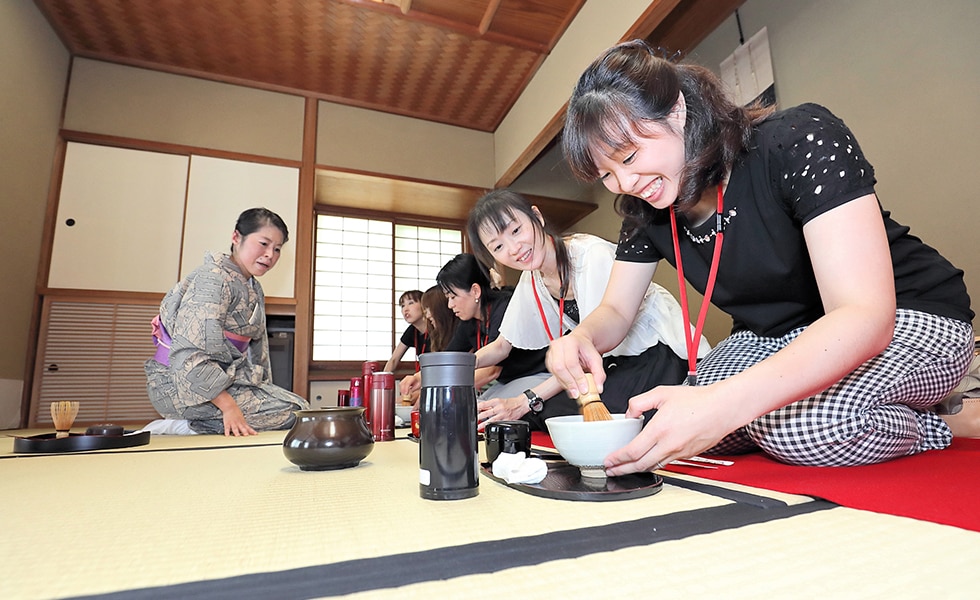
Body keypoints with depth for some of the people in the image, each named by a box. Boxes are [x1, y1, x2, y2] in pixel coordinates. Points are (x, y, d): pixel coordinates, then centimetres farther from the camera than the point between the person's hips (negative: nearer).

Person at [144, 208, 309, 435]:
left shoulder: (254, 289, 13)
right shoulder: (215, 280, -17)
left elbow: (257, 347, 12)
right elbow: (190, 355, -25)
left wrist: (264, 390, 4)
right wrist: (228, 406, -28)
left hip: (221, 377, 9)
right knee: (293, 410, -18)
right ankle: (185, 428, -12)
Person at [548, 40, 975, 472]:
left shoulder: (802, 140, -26)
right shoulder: (644, 209, -8)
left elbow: (866, 314, -34)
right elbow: (615, 311, -1)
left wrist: (725, 403, -50)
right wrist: (580, 338, -27)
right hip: (775, 338, 6)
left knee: (793, 422, -34)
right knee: (681, 424, -18)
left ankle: (931, 427, 0)